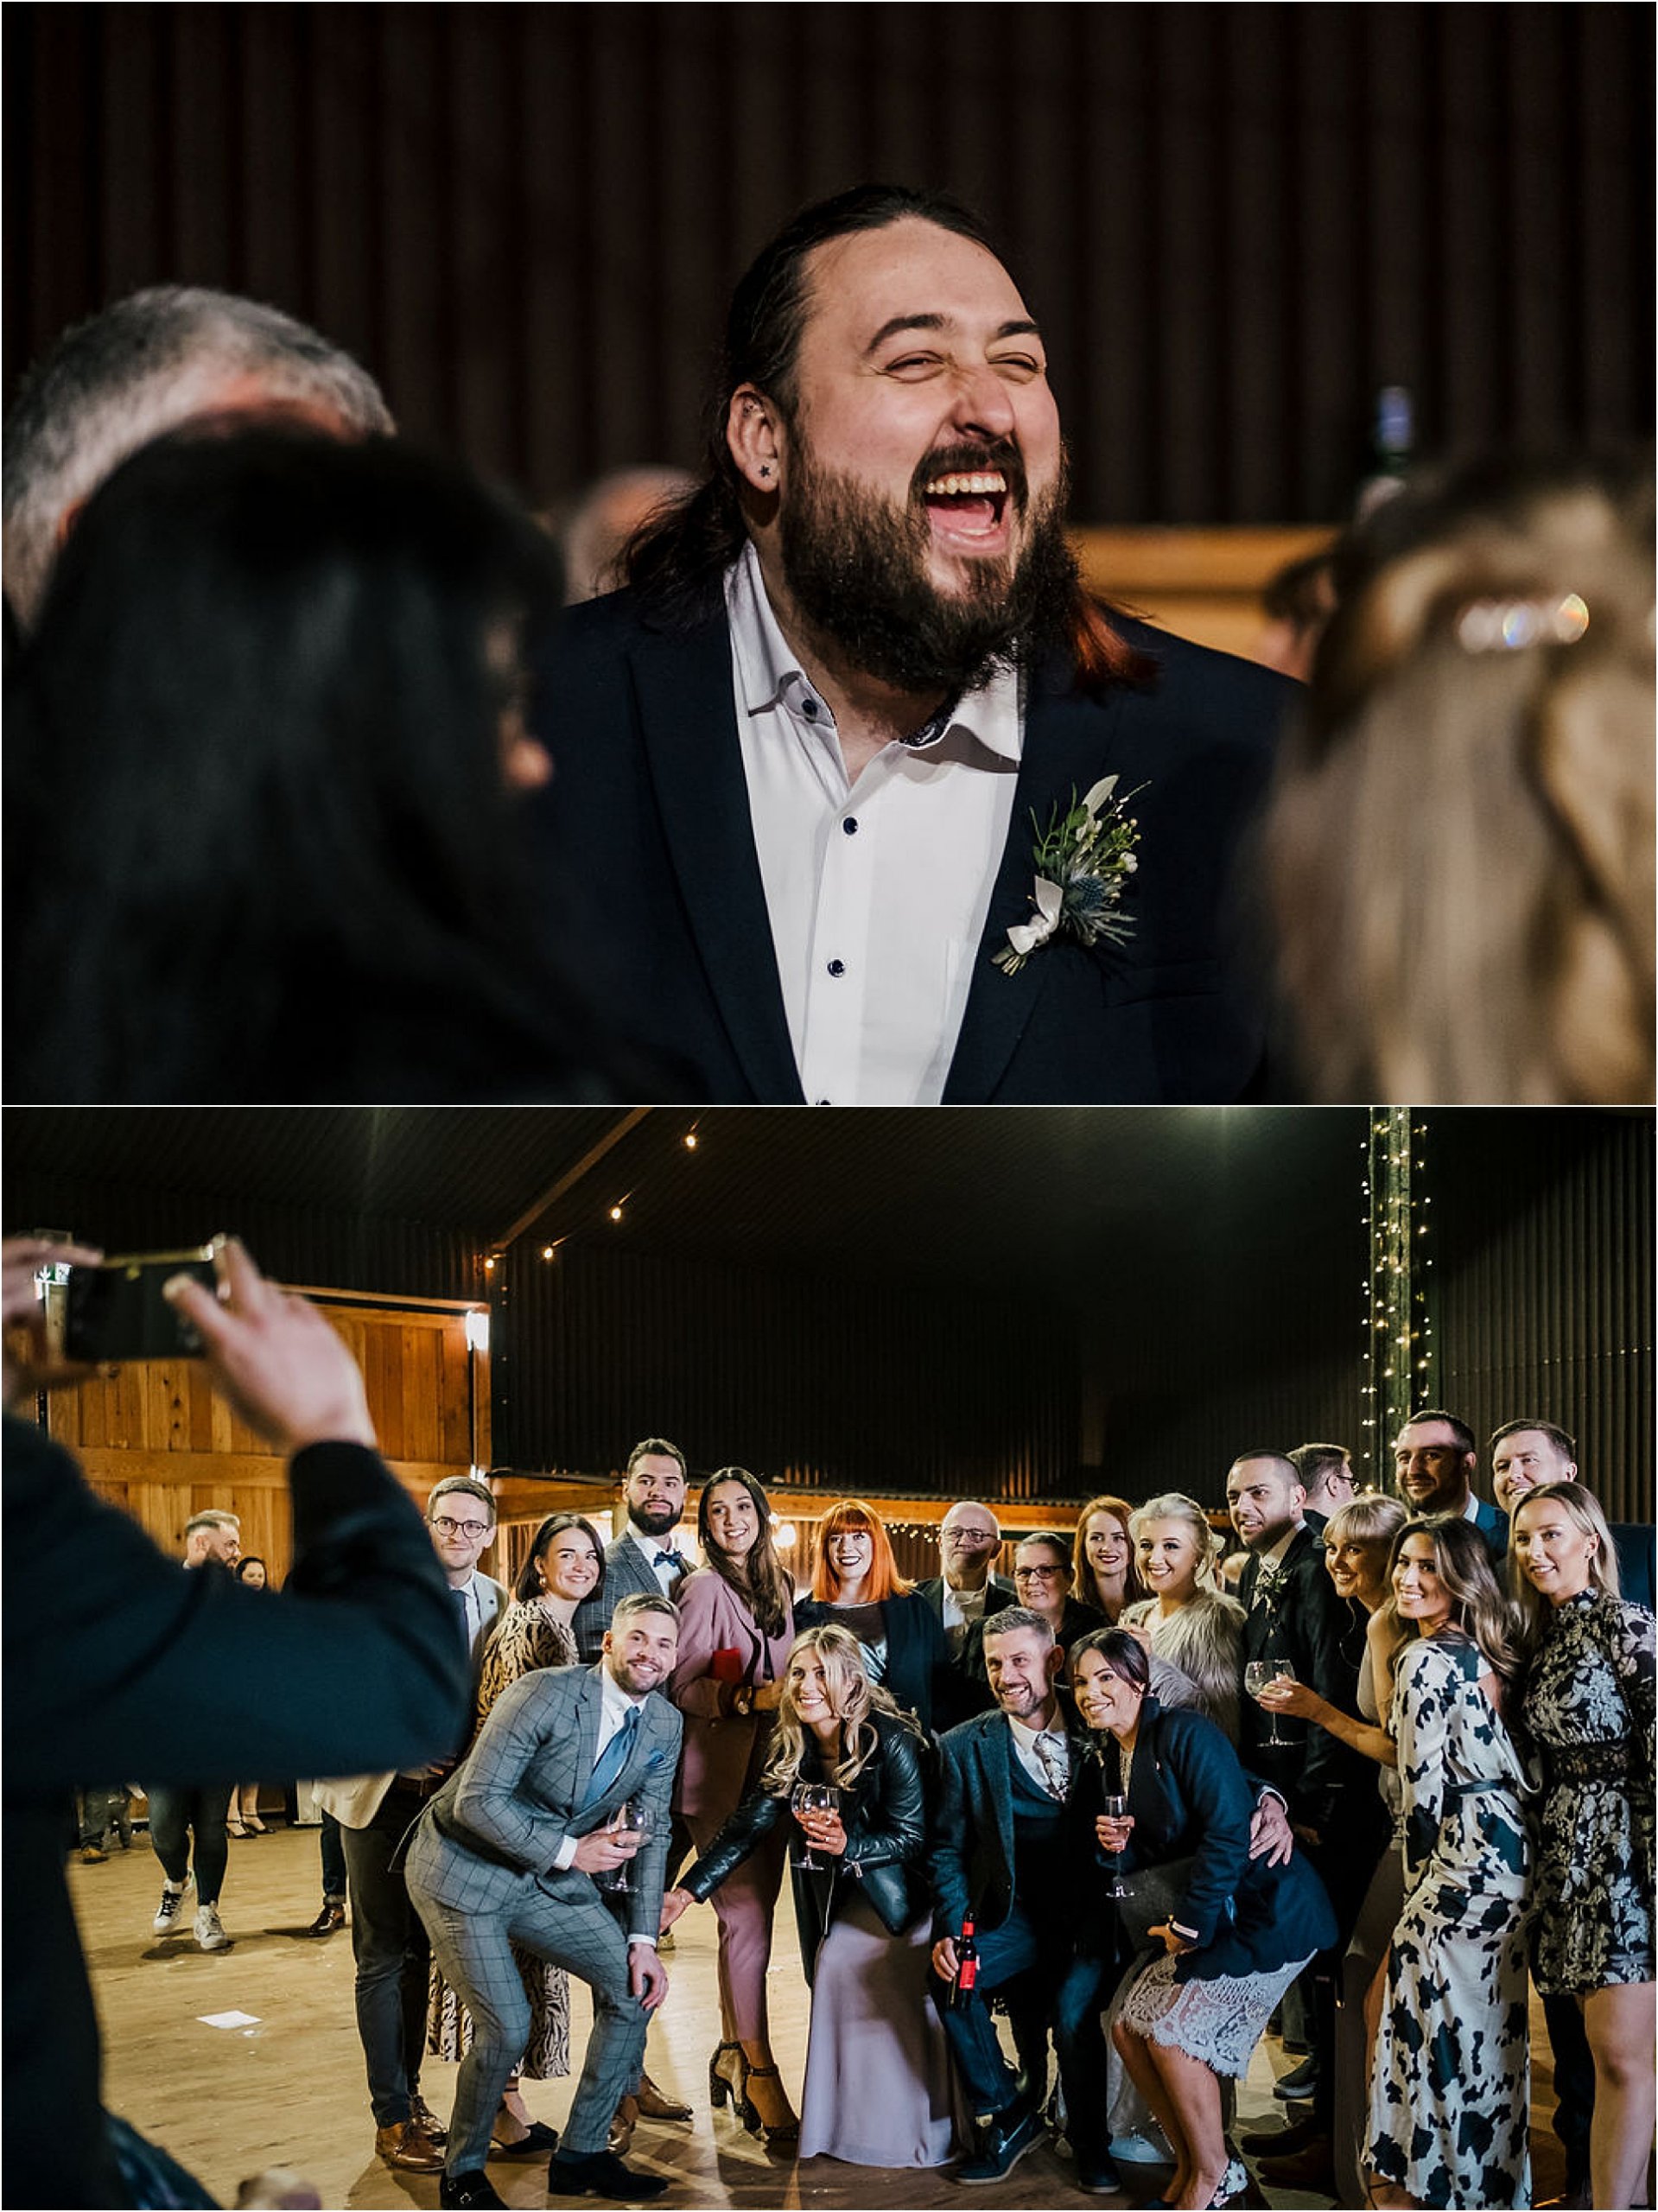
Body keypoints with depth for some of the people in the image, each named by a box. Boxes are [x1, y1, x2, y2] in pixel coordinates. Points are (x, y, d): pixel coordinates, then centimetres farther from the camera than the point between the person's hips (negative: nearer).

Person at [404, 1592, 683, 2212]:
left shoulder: (664, 1725, -3)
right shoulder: (544, 1694, -25)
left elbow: (651, 1833, 4)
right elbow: (477, 1800, -26)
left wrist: (643, 1939, -2)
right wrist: (567, 1851, -27)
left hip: (552, 1876, 7)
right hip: (466, 1870, -7)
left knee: (634, 1985, 1)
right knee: (505, 2026, -15)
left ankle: (581, 2155, 15)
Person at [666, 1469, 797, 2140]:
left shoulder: (777, 1587, 15)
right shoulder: (705, 1587, -7)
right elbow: (682, 1684, -13)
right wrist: (748, 1698, -24)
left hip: (771, 1768, 7)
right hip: (721, 1771, -7)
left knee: (752, 1914, 8)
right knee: (746, 1916, -9)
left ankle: (730, 2054, 18)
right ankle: (758, 2072, -6)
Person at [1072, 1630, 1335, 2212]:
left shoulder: (1185, 1734, -17)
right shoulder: (1110, 1759, 10)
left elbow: (1229, 1832, -23)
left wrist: (1189, 1921, -18)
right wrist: (1119, 1849, -7)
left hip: (1263, 1908, -9)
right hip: (1200, 1914, 9)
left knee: (1174, 2031, -15)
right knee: (1129, 2027, 0)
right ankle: (1189, 2165, 15)